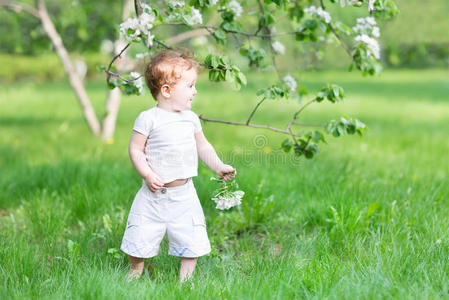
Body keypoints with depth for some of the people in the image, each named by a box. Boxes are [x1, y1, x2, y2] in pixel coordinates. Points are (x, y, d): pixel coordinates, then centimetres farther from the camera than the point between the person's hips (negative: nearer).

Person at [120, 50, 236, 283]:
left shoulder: (191, 119, 5)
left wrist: (218, 167, 7)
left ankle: (185, 280, 23)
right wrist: (147, 174, -20)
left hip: (184, 194, 4)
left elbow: (202, 146, 17)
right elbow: (135, 150, -9)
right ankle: (134, 276, 29)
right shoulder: (148, 119, -11)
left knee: (192, 240, 5)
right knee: (139, 239, 3)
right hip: (154, 194, -4)